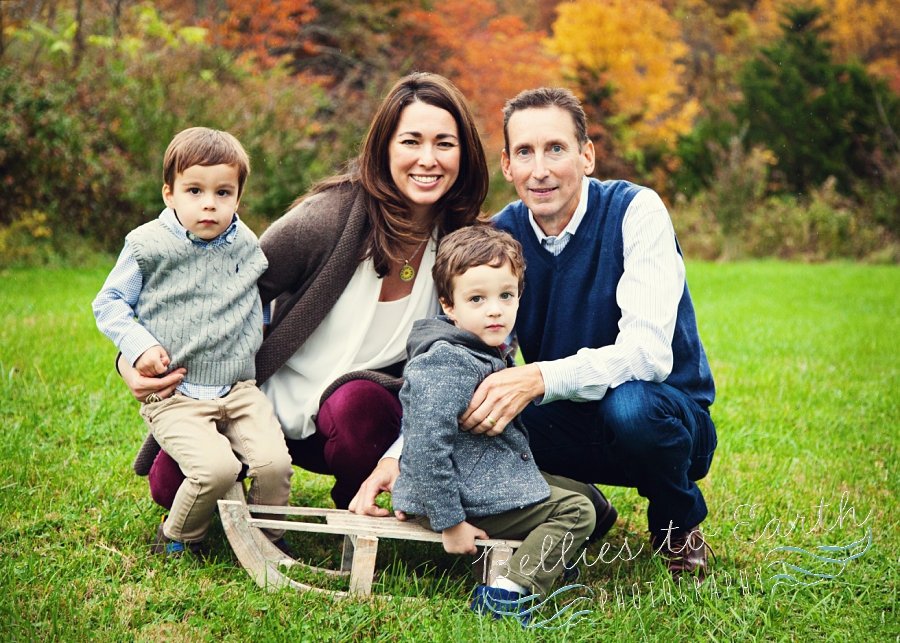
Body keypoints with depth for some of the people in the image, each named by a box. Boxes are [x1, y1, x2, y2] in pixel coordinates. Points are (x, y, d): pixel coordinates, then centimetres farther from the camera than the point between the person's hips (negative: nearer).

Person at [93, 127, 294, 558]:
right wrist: (140, 346, -10)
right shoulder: (148, 247, -4)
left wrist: (258, 327, 13)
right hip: (175, 396, -4)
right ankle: (177, 538, 4)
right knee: (216, 468, -25)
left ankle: (265, 538, 11)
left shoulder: (245, 246, 9)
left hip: (238, 387, 4)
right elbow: (109, 302, 4)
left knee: (275, 462, -17)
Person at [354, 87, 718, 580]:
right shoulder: (500, 238, -4)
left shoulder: (635, 212, -18)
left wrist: (539, 378, -44)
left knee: (629, 405, -39)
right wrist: (399, 454, -26)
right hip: (567, 429, 3)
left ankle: (679, 525, -5)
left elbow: (648, 352, -29)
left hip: (669, 415, -3)